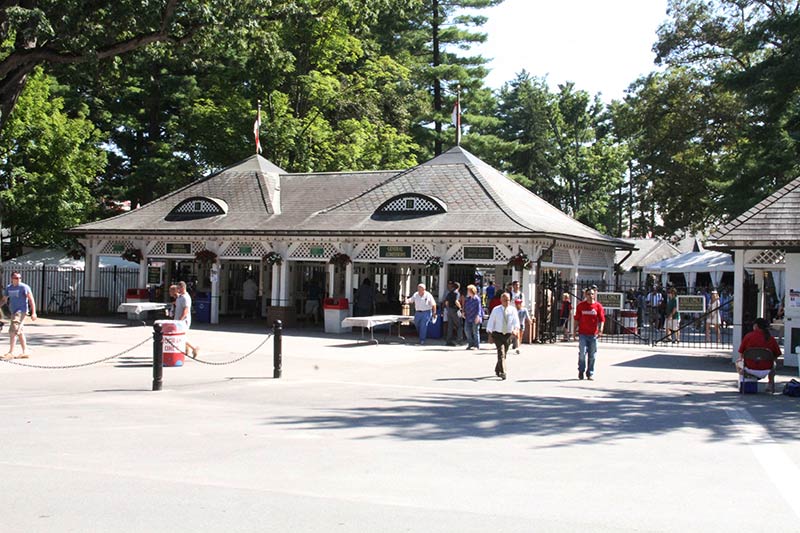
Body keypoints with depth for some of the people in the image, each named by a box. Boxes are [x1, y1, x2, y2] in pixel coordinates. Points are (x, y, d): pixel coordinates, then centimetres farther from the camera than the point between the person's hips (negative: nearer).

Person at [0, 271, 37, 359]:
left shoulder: (24, 287, -9)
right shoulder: (8, 288, 11)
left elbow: (31, 300, -11)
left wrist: (33, 313, -16)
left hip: (21, 311, -8)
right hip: (14, 312, 8)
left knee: (12, 331, -14)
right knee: (20, 333, 11)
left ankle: (11, 353, -12)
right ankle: (25, 352, 18)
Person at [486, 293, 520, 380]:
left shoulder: (513, 310, -1)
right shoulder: (496, 310, -3)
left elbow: (516, 321, -11)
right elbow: (491, 322, -1)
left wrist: (516, 329, -31)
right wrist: (490, 333, -9)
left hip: (508, 334, 3)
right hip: (497, 334, -3)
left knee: (504, 353, 14)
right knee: (501, 352, -18)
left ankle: (497, 370, 36)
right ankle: (502, 372, -22)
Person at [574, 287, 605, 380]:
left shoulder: (598, 306, 2)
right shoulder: (580, 305, 4)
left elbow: (601, 319, 0)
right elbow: (577, 319, 9)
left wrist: (600, 330, -12)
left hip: (593, 334, 0)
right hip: (582, 333, 0)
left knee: (592, 355, 4)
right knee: (582, 353, -6)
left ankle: (590, 373, 15)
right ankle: (581, 371, 12)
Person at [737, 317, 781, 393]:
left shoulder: (748, 336, -9)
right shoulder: (771, 338, -4)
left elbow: (741, 354, -3)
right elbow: (777, 354, 2)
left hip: (750, 369, -2)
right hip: (766, 370, 2)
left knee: (738, 362, 32)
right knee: (773, 364, 39)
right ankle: (771, 386, 39)